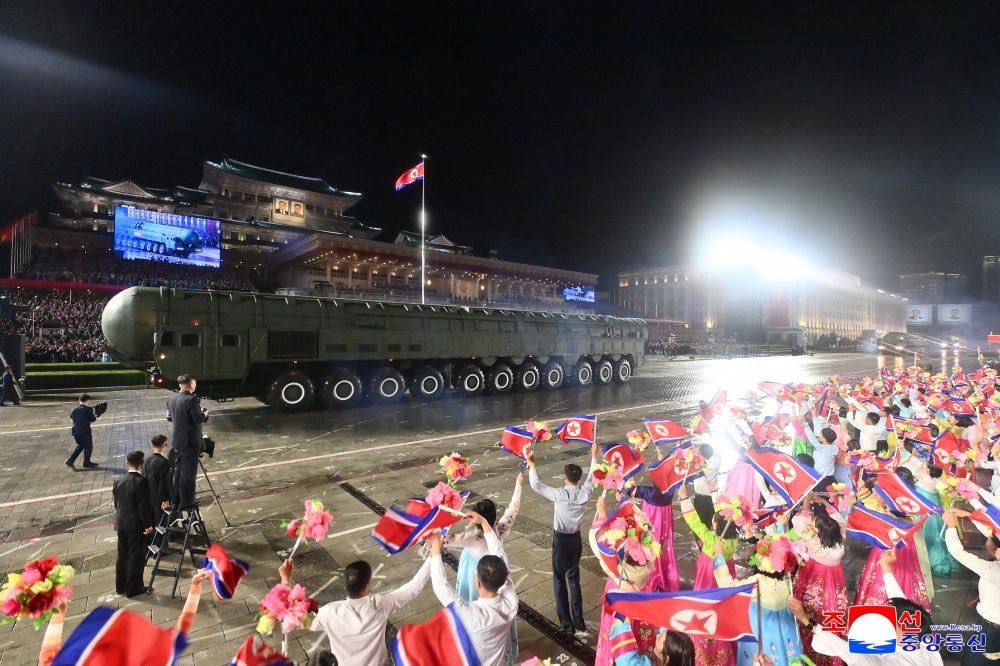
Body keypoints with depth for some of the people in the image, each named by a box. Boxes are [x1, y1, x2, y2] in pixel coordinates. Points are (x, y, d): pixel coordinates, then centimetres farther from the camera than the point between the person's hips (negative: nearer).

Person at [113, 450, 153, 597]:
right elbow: (143, 506, -19)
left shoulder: (118, 480, 0)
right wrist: (148, 525, -10)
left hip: (120, 523, 7)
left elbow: (116, 502, 10)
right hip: (136, 525, -7)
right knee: (136, 556, 5)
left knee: (122, 554, 19)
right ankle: (133, 589, 14)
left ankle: (120, 586, 31)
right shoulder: (140, 482, -22)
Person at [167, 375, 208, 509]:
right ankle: (186, 502, 14)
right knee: (188, 473, 4)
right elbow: (199, 419, -22)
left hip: (176, 441, 8)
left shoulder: (172, 398, 3)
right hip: (190, 442, -8)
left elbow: (169, 417, 15)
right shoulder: (191, 399, -22)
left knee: (177, 470, 20)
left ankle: (175, 499, 32)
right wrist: (205, 413, -3)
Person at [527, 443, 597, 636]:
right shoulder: (585, 492, -14)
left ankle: (567, 624, 17)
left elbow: (536, 485, -18)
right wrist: (594, 456, 18)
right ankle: (579, 622, 25)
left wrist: (531, 466, -5)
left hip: (561, 541, -5)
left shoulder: (560, 495, -25)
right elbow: (592, 476, 6)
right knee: (574, 578, 20)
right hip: (576, 539, 5)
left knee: (560, 580, 11)